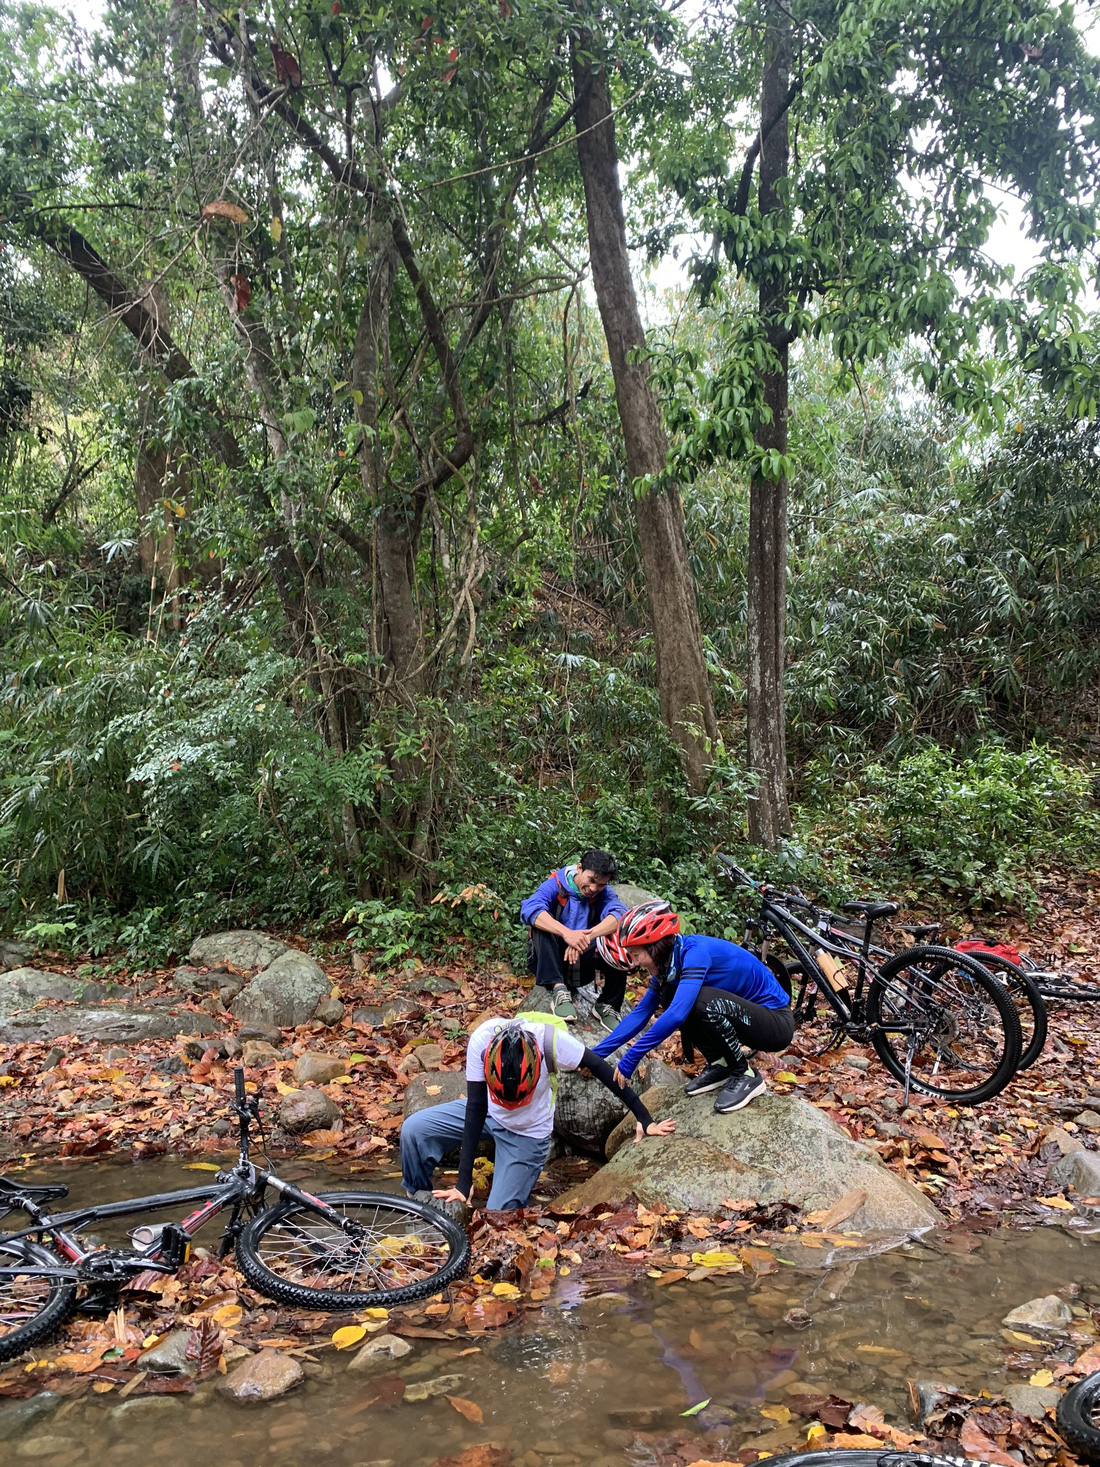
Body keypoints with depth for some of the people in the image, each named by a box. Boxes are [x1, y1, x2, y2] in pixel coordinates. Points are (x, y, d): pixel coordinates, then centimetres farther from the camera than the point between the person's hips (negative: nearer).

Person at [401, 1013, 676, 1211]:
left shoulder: (550, 1039, -36)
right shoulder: (481, 1039, -32)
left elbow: (601, 1069, -23)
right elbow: (476, 1108, -26)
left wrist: (644, 1119, -19)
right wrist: (463, 1183, -24)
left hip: (527, 1133, -2)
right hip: (488, 1112, 2)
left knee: (497, 1215, -10)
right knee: (413, 1129, -16)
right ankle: (420, 1199, 8)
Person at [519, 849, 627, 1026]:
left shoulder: (604, 893, -3)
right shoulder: (555, 886, -11)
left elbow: (620, 914, -26)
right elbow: (530, 909, -32)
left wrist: (587, 936, -44)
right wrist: (566, 933, -47)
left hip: (581, 967, 2)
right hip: (549, 964, -2)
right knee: (541, 921, -27)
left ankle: (608, 1006, -12)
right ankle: (558, 990, -32)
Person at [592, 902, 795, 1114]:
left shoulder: (695, 951, -25)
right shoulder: (667, 964, 0)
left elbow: (677, 1014, -36)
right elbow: (640, 1013, 4)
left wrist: (630, 1059, -31)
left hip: (777, 1023, -8)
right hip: (749, 1016, 8)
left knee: (703, 1001, -31)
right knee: (670, 995, -5)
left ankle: (746, 1076, -9)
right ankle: (720, 1065, 7)